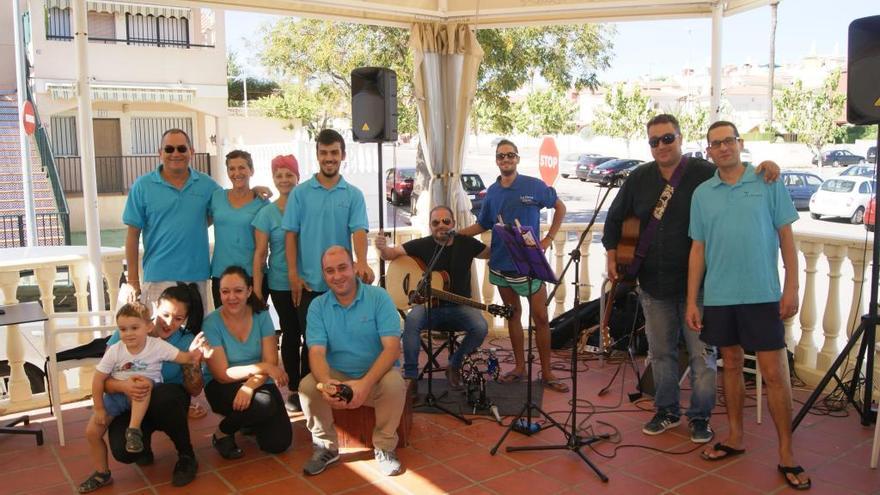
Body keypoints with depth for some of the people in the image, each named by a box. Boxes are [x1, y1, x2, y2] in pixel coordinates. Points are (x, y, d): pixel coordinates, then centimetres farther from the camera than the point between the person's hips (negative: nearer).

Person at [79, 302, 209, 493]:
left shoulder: (157, 346, -17)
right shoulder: (114, 351, -13)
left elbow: (183, 357, -20)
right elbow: (98, 379, -8)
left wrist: (192, 353, -44)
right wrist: (99, 408, -9)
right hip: (116, 394, 3)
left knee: (143, 380, -37)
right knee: (92, 431, -3)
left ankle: (134, 430, -33)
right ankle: (102, 474, 19)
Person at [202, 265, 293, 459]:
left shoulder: (261, 316, -7)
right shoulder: (212, 324, -15)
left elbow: (271, 362, -11)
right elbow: (222, 374, -17)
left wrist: (250, 385, -30)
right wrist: (263, 367, -26)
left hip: (259, 384, 3)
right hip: (223, 386, -3)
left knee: (279, 443, -11)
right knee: (265, 404, -34)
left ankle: (250, 422, 23)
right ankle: (222, 433, -3)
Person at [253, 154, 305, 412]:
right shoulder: (267, 213, -1)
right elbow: (260, 253, -2)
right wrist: (257, 288, -7)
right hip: (282, 284, -1)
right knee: (291, 334, 7)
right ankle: (293, 390, 19)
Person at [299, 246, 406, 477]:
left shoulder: (379, 297, -10)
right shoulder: (318, 306, -2)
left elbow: (392, 348, -19)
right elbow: (316, 352, -12)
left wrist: (365, 383, -33)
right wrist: (326, 382, -36)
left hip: (376, 374, -2)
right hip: (336, 375, 2)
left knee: (394, 384, -33)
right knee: (307, 386, -26)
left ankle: (385, 447, -7)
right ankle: (326, 446, -1)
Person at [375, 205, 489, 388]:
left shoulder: (466, 243, 2)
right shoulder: (422, 245, -3)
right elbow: (393, 253, -7)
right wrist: (383, 249, -31)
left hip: (459, 307, 1)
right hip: (430, 306, -1)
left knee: (480, 328, -27)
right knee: (412, 320, -33)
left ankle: (454, 365, 0)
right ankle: (410, 376, -21)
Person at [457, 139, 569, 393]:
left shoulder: (534, 185, -6)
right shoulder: (492, 192, 5)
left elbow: (560, 208, 5)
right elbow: (482, 225, 14)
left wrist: (548, 239, -2)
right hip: (502, 263, 4)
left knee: (540, 317, -2)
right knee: (513, 315, 12)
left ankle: (547, 372, 9)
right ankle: (519, 367, 23)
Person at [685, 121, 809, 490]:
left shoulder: (768, 183, 0)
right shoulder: (702, 193, 7)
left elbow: (786, 236, 1)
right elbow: (698, 249, 8)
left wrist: (791, 287, -5)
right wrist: (692, 301, 5)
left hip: (763, 294, -3)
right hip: (718, 296, 3)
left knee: (774, 372, -2)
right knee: (731, 364, 14)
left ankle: (786, 454, 10)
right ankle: (735, 437, 28)